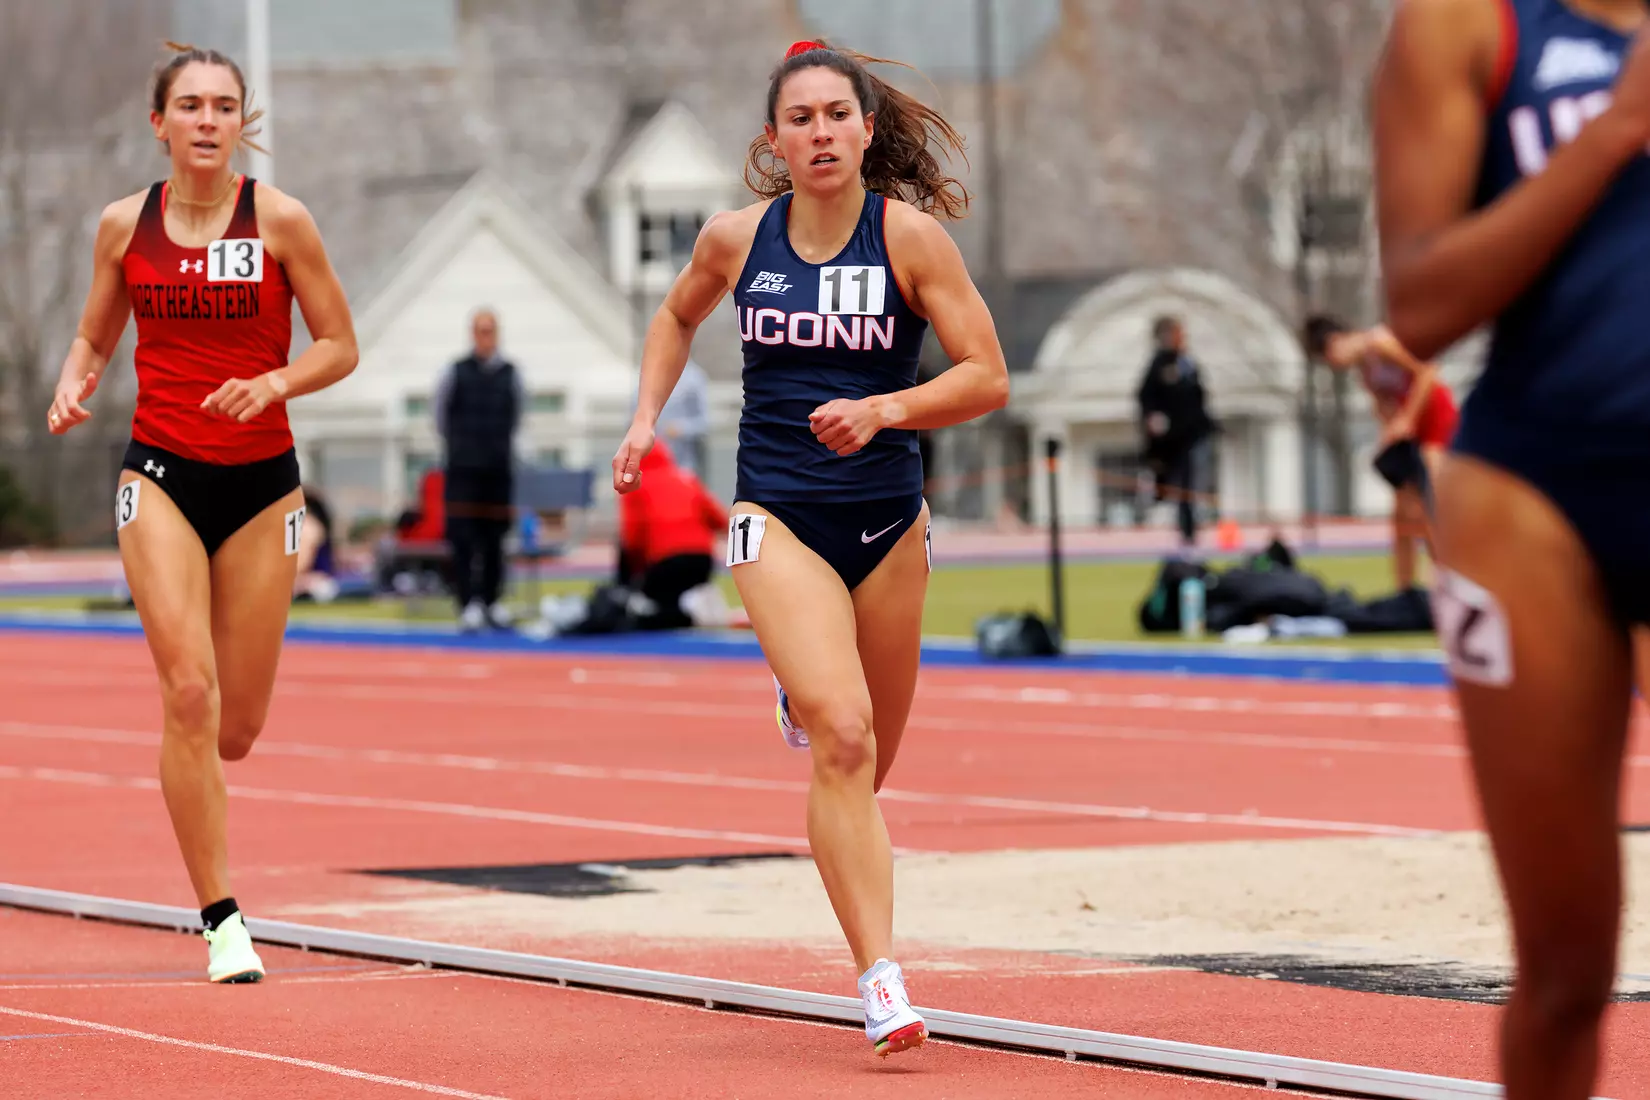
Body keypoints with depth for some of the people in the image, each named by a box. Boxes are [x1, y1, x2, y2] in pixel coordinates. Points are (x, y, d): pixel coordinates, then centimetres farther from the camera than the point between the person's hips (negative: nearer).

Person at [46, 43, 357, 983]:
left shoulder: (279, 220, -4)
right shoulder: (125, 226, 2)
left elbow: (340, 347, 0)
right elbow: (95, 340, 15)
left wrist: (274, 384, -18)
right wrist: (74, 387, -7)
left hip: (262, 481, 0)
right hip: (162, 477, 0)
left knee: (235, 730, 4)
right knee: (189, 692, -16)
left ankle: (189, 776, 43)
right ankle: (223, 920, -9)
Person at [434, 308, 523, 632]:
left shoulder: (510, 374, 3)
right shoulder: (456, 373, -3)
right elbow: (441, 415, 8)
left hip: (499, 469, 2)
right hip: (464, 469, -2)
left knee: (494, 537, 7)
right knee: (464, 536, -8)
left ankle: (492, 601, 17)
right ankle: (469, 603, -9)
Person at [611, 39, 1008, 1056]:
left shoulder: (910, 235, -7)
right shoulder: (736, 238, -1)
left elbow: (987, 376, -8)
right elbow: (678, 317, 22)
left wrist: (885, 409, -22)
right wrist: (645, 421, 10)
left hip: (888, 521, 1)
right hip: (779, 516, -1)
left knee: (867, 766, 15)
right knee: (844, 739, -22)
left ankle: (803, 699, 54)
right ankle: (882, 979, -24)